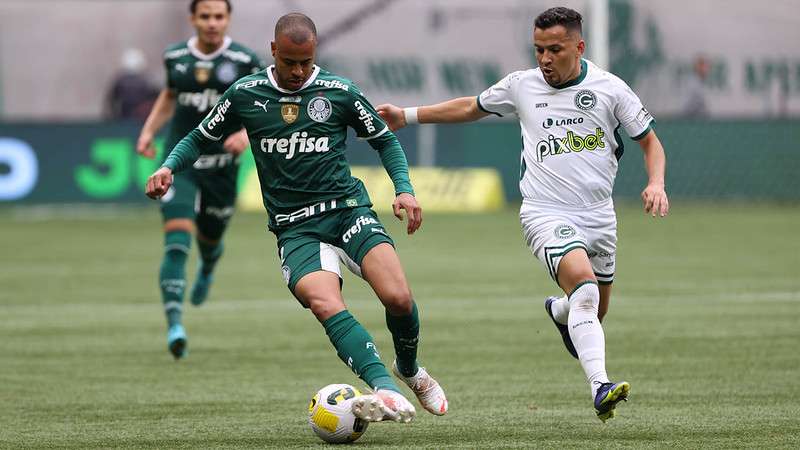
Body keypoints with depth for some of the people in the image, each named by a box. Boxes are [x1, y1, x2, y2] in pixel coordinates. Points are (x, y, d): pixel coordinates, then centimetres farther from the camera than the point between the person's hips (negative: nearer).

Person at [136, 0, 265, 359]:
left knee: (210, 237, 18)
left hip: (221, 164, 0)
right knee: (177, 239, -17)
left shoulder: (243, 61, -7)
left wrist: (247, 133, -21)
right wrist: (148, 130, 10)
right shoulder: (176, 57, 2)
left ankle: (207, 269, 58)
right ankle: (174, 325, -23)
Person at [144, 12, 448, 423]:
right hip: (295, 228, 0)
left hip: (348, 208, 0)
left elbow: (384, 140, 15)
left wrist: (404, 189, 0)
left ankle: (410, 371, 12)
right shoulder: (245, 95, 5)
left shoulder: (340, 92, 3)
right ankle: (387, 393, -44)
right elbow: (200, 138, 17)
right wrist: (168, 168, -2)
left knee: (398, 297, -21)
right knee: (325, 303, -30)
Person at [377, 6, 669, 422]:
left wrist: (656, 183, -9)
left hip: (598, 215, 3)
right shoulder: (521, 86, 3)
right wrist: (407, 116, 21)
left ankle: (558, 311, 53)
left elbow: (649, 141, 10)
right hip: (545, 214, -3)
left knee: (595, 312, 14)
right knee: (584, 283, -29)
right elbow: (471, 107, 20)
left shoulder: (610, 89, 0)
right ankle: (599, 386, -39)